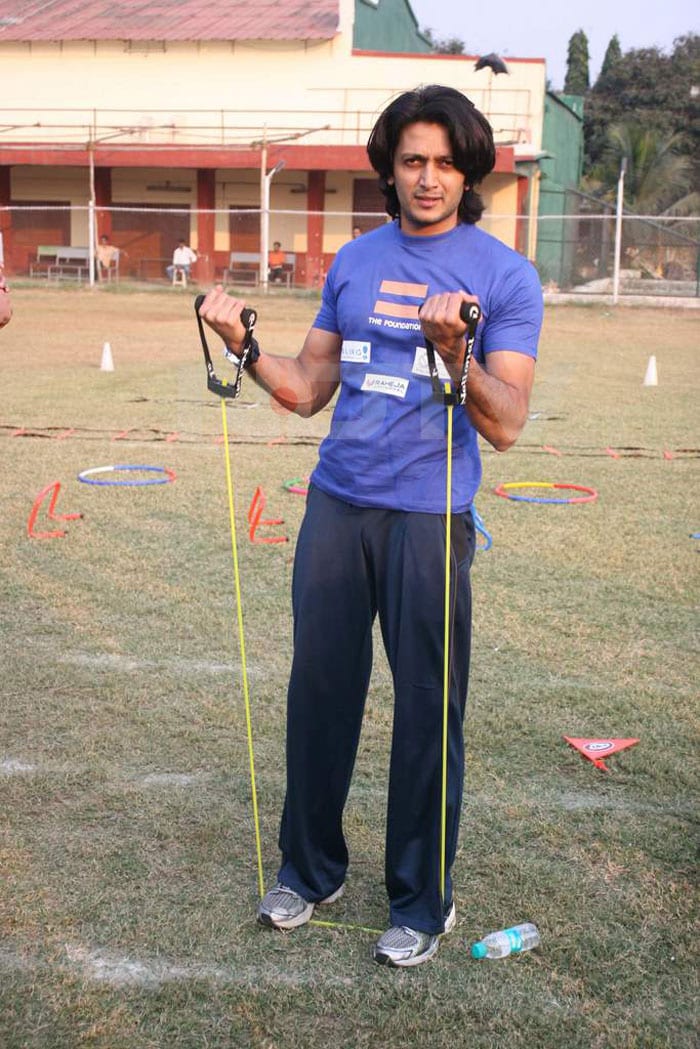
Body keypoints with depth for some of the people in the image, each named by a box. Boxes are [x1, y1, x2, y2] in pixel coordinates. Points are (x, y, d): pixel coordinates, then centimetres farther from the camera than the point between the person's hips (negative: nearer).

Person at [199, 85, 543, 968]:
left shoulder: (505, 277, -3)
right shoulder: (353, 263, 11)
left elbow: (505, 426, -11)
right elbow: (308, 389, 14)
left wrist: (455, 352, -27)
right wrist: (243, 347, -1)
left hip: (428, 518, -4)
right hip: (335, 504, 4)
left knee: (428, 711, 4)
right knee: (319, 690, 11)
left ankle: (422, 902, 22)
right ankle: (309, 870, 31)